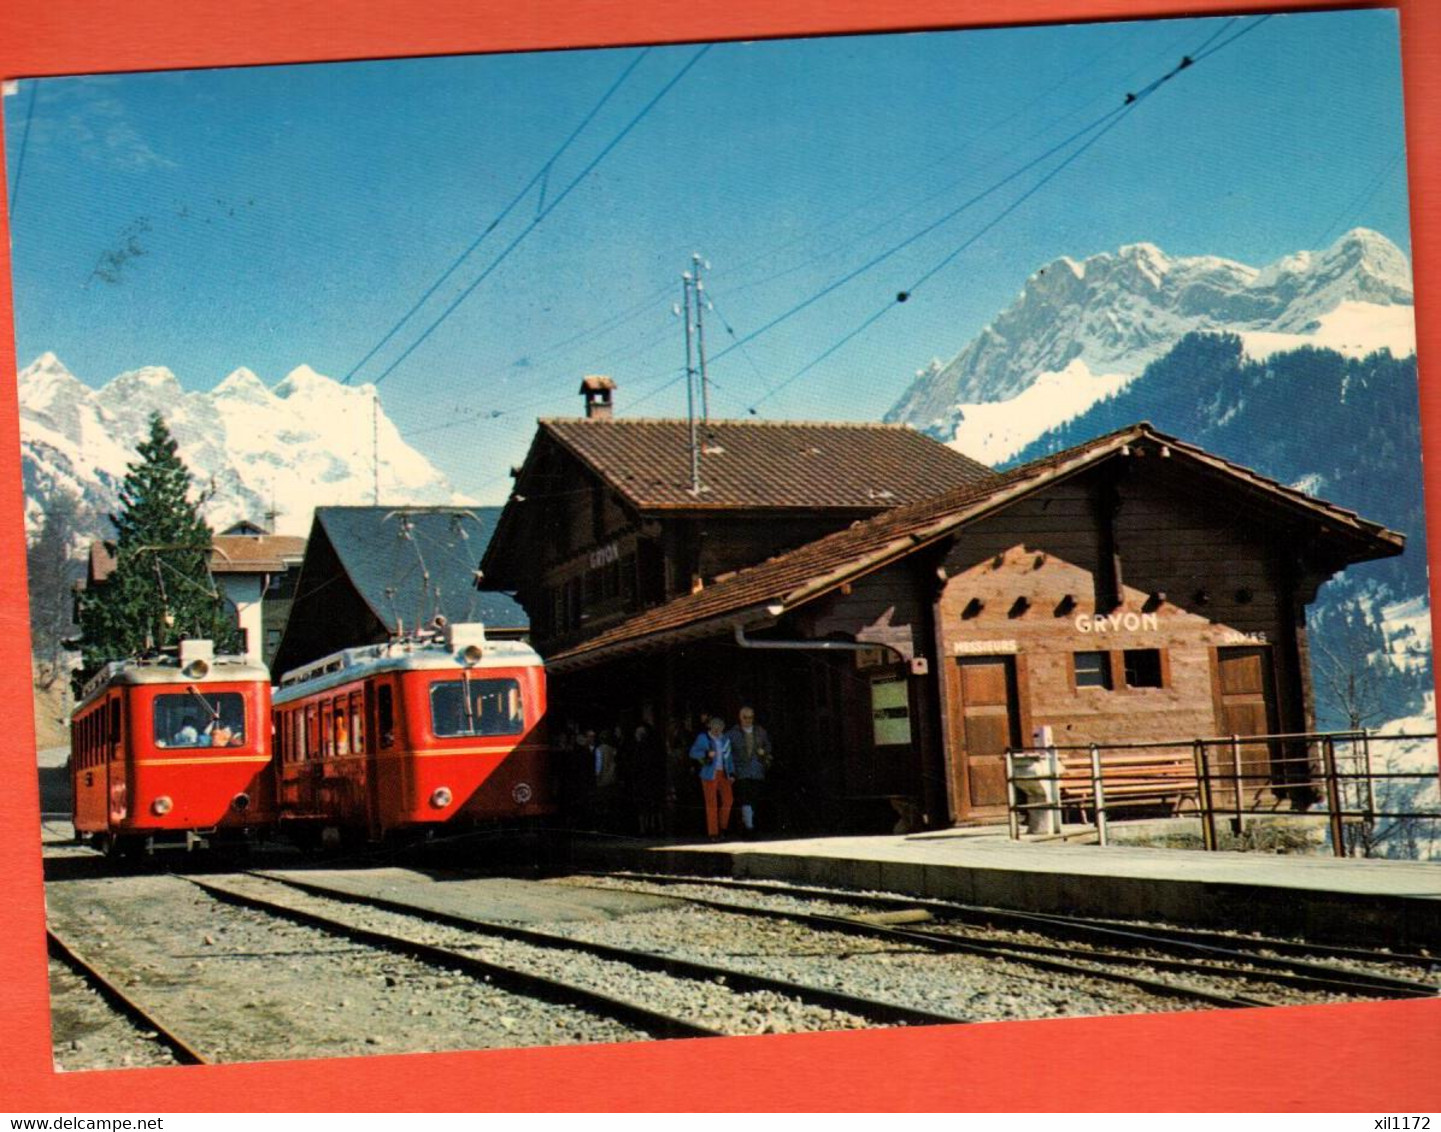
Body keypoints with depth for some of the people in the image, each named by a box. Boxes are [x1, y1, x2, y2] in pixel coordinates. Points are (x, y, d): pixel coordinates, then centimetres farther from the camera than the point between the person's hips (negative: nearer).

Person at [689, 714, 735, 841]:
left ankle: (722, 827, 13)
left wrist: (732, 773, 7)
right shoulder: (703, 738, -1)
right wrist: (706, 753, -23)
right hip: (710, 774, -4)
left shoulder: (724, 739, 12)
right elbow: (693, 752, -7)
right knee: (711, 803, -4)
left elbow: (729, 758, 16)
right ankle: (713, 833, 1)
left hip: (723, 773, 4)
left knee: (728, 799, -7)